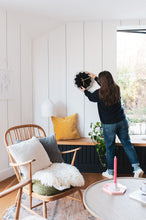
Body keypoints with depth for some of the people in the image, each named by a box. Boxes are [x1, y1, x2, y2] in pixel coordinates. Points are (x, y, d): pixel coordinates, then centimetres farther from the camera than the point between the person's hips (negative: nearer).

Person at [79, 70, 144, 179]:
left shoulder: (100, 93, -15)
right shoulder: (116, 88, -1)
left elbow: (91, 97, 9)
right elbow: (106, 85, 21)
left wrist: (84, 90, 30)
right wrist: (95, 77, 33)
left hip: (109, 125, -4)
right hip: (122, 121, 5)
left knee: (110, 148, 9)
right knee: (127, 144, 13)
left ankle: (110, 172, 25)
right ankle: (137, 168, 12)